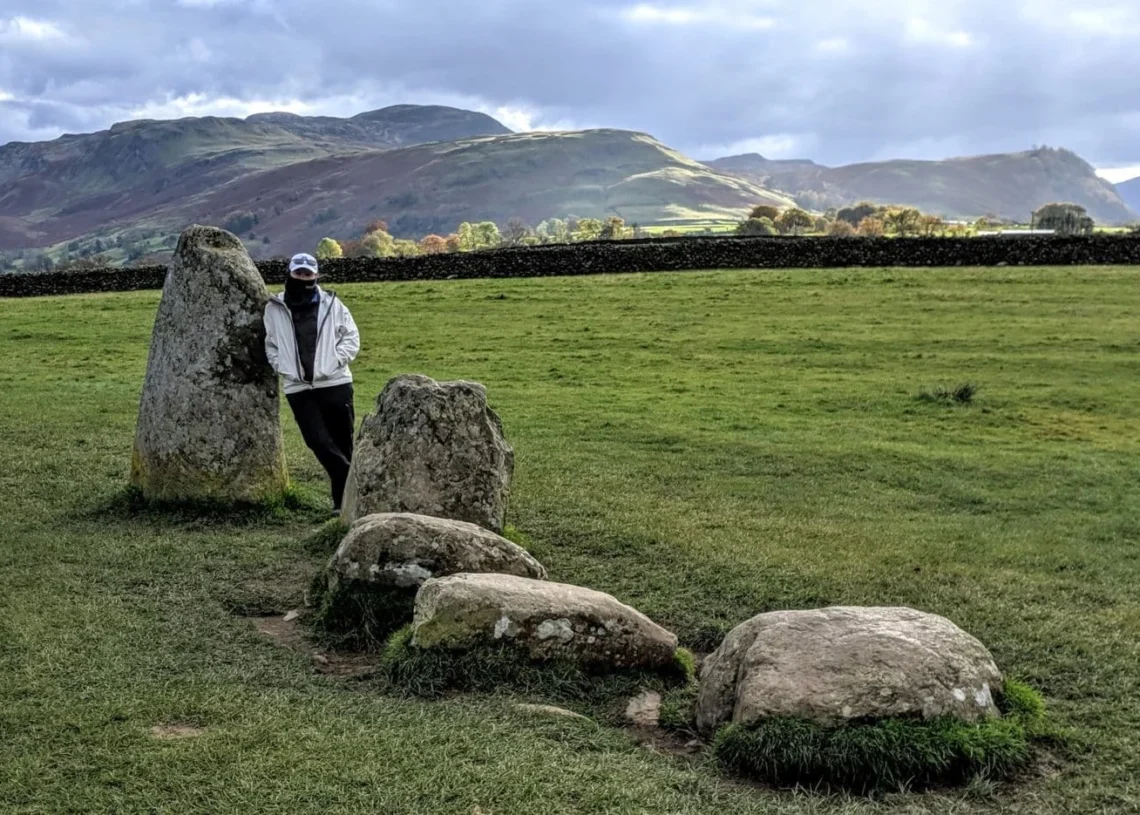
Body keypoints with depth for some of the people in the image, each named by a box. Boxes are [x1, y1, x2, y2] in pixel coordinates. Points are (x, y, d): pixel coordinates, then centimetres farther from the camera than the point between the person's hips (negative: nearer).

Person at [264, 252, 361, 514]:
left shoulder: (331, 303, 3)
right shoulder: (274, 308, 6)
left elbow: (352, 337, 7)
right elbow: (270, 345, 14)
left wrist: (335, 360, -7)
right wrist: (283, 367, -1)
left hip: (335, 383, 0)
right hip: (298, 388, 1)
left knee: (343, 441, 4)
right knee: (318, 441, -12)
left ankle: (344, 497, 15)